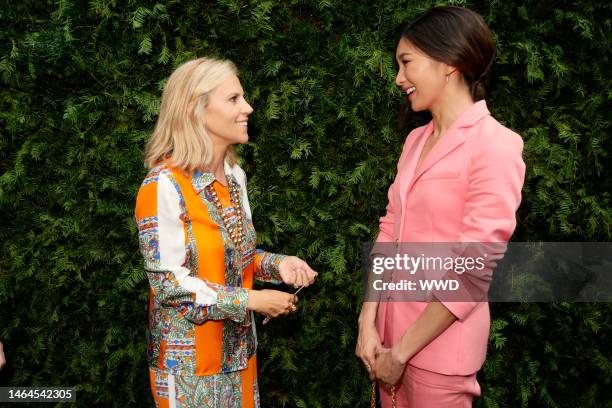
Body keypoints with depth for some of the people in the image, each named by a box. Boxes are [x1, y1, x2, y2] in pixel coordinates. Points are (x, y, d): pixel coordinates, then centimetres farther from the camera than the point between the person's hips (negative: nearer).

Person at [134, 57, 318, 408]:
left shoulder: (235, 175, 2)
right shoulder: (165, 185, -20)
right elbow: (168, 282, -21)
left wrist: (276, 264, -6)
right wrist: (251, 300, -19)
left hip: (238, 348, 7)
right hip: (189, 358, -7)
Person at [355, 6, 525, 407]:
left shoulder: (495, 145, -15)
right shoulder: (416, 140, 6)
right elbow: (391, 232, 5)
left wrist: (402, 351, -14)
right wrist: (368, 323, -4)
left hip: (440, 338, -6)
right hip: (393, 323, 6)